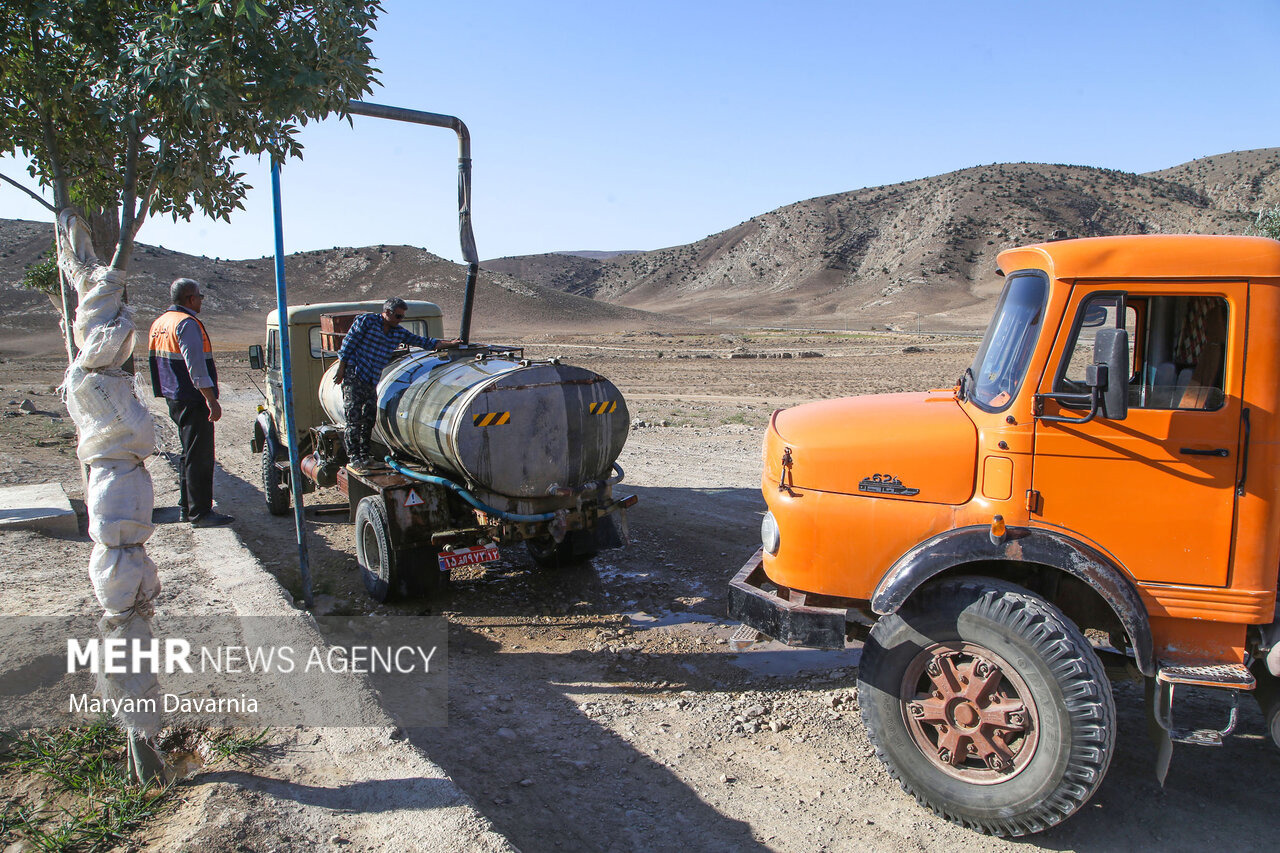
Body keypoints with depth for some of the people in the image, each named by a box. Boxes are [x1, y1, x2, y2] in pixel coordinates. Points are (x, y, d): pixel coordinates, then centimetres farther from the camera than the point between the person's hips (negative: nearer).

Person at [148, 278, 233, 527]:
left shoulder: (160, 322, 15)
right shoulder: (187, 323, -16)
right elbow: (196, 365, -23)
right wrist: (212, 400, -22)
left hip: (174, 398, 10)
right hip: (193, 400, -10)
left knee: (189, 454, 19)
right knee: (199, 457, -5)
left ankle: (186, 508, 26)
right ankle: (200, 513, -2)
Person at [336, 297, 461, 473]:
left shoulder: (399, 333, 10)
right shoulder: (366, 320, -6)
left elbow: (423, 342, 10)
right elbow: (348, 343, -6)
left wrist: (450, 343, 1)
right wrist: (341, 369, -8)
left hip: (372, 382, 7)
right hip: (353, 377, -6)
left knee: (369, 419, 8)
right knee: (354, 420, -8)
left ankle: (364, 457, 17)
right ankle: (353, 459, -4)